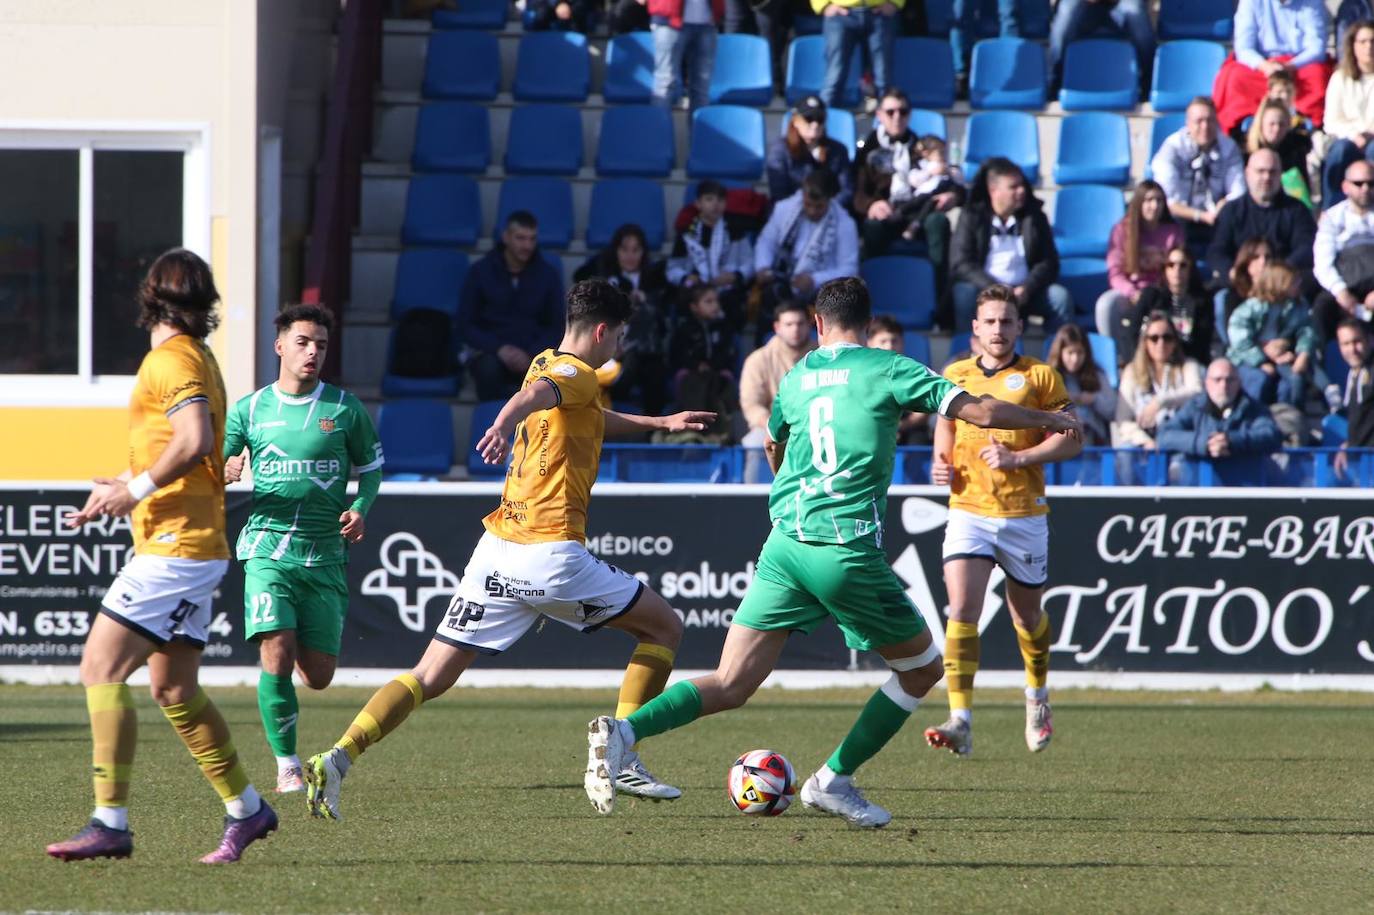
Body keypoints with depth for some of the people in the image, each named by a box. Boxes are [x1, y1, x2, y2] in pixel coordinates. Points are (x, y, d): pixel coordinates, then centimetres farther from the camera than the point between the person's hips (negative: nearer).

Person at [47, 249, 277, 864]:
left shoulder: (172, 359, -12)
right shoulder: (195, 358, 18)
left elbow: (195, 443, -27)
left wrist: (137, 490, -19)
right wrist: (127, 486, 19)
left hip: (174, 545, -10)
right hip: (195, 548, 10)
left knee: (101, 666, -14)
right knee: (173, 689, 14)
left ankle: (110, 823, -18)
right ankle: (246, 808, 21)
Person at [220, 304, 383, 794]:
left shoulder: (345, 409, 5)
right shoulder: (249, 410, 5)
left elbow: (371, 466, 17)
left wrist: (360, 510, -2)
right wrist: (223, 473, -16)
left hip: (325, 554, 1)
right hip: (268, 548, -1)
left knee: (318, 675, 1)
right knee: (277, 658, -18)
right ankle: (287, 765, -4)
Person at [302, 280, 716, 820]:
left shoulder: (544, 364, 22)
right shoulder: (576, 373, -5)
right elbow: (531, 397, -30)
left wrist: (658, 423, 55)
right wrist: (503, 426, -52)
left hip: (497, 552, 8)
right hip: (552, 553, -8)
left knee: (431, 678, 2)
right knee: (664, 629, 12)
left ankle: (337, 759, -17)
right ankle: (621, 758, 5)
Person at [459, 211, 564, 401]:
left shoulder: (548, 275, 3)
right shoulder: (481, 271, -2)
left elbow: (555, 326, 7)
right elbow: (466, 324, 0)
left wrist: (531, 354, -13)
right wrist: (499, 348, -18)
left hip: (533, 352, 1)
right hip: (489, 351, -1)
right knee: (489, 369, -38)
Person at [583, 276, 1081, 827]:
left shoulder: (796, 378, 16)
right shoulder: (887, 370, 2)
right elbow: (980, 412, -2)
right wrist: (1049, 420, 15)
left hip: (785, 545, 4)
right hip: (850, 550, -4)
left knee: (730, 686, 1)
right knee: (922, 669, 17)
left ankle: (623, 731, -22)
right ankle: (834, 780, 14)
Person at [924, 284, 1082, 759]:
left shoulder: (1039, 376, -1)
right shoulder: (955, 376, 9)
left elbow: (1071, 439, -5)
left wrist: (1018, 458, -17)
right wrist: (941, 464, 4)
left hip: (1024, 514, -1)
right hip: (968, 510, 1)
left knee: (1027, 615, 14)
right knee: (962, 609, -16)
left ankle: (1037, 697, 42)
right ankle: (960, 721, -22)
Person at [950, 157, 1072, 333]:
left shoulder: (1034, 217, 8)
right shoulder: (972, 217, 0)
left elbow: (1048, 262, 2)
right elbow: (960, 264, -8)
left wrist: (1027, 289, -17)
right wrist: (995, 288, -22)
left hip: (1024, 292, 2)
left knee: (1059, 296, -23)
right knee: (966, 293, -34)